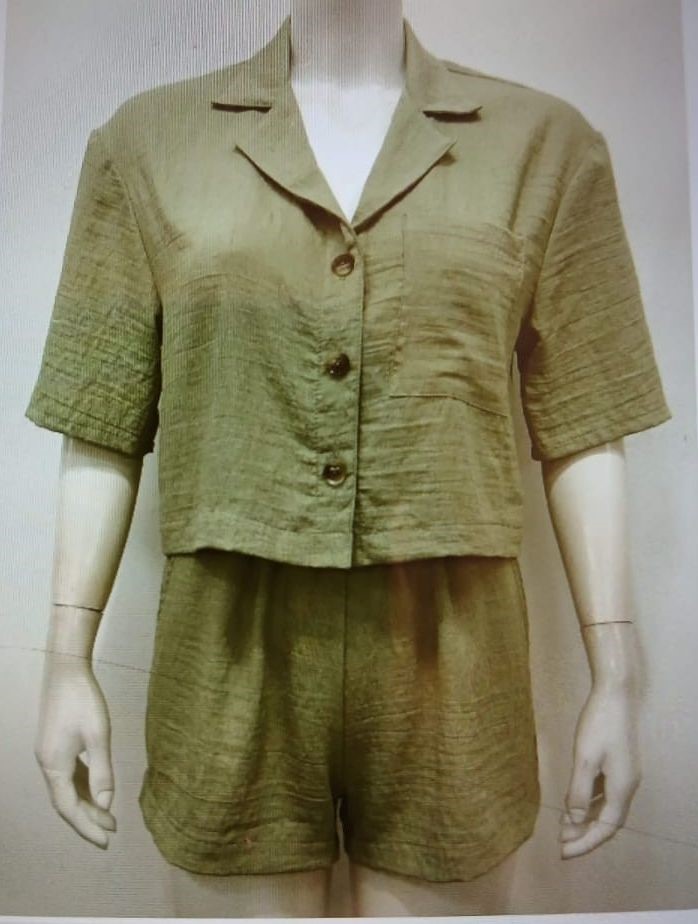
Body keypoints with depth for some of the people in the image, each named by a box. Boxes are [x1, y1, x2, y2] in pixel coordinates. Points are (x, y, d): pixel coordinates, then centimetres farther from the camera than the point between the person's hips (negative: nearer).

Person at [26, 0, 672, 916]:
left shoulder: (544, 142, 5)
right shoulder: (148, 138, 6)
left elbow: (581, 431, 3)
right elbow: (103, 429, 4)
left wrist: (616, 676, 2)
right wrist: (67, 660, 3)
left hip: (448, 665, 1)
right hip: (230, 660, 1)